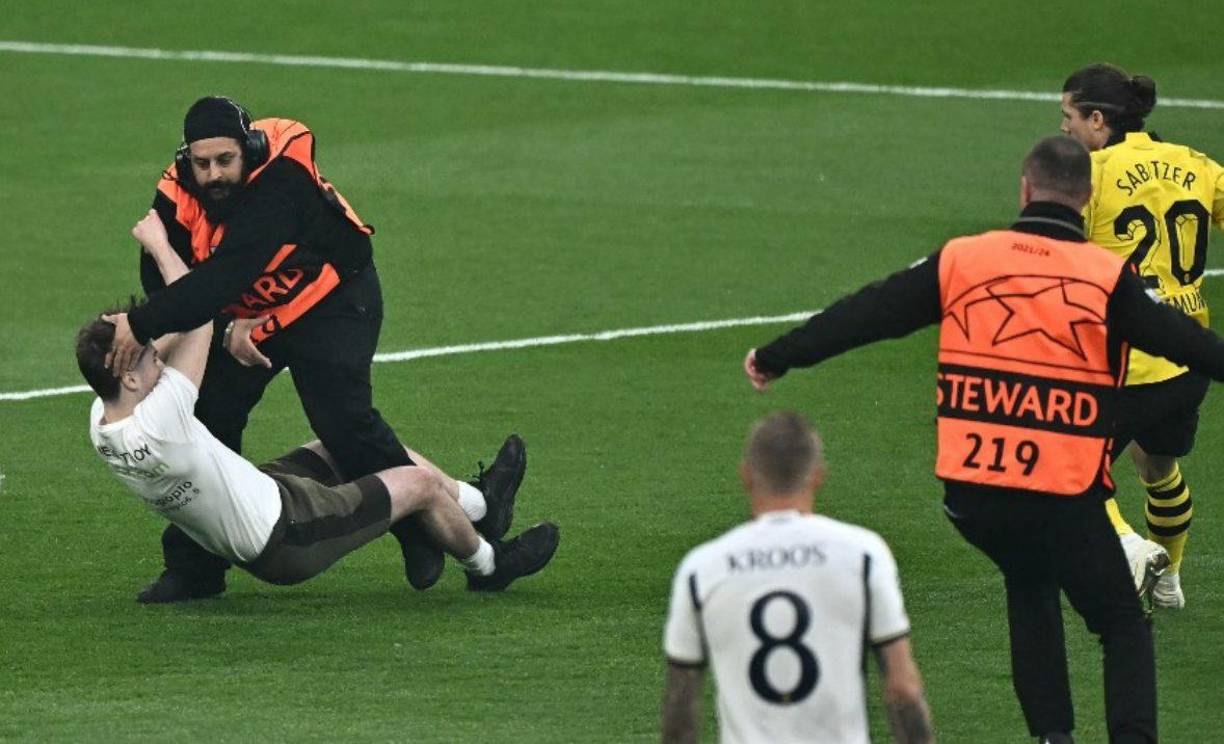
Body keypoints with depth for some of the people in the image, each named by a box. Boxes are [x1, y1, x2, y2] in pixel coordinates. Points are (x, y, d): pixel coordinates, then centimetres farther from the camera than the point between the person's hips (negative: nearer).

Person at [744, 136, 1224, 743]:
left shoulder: (962, 260, 4)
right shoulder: (1107, 278, -4)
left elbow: (865, 315, 11)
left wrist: (776, 358, 22)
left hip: (970, 491, 3)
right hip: (1066, 495, -3)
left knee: (1030, 587, 31)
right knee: (1123, 625, 10)